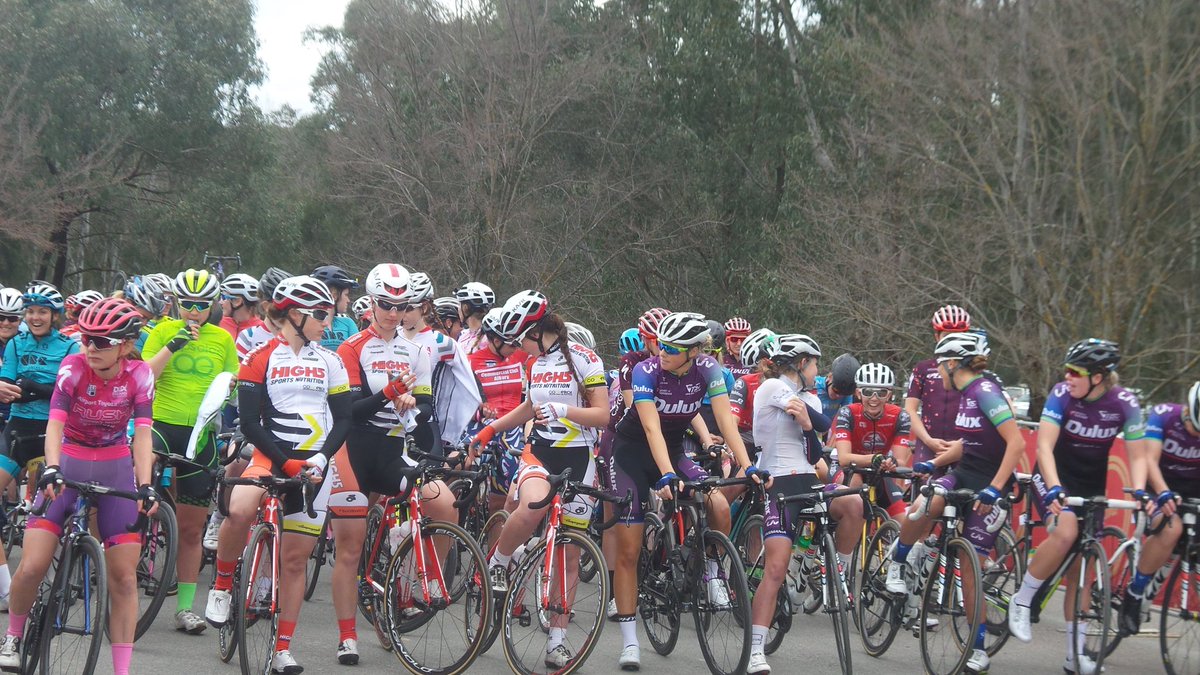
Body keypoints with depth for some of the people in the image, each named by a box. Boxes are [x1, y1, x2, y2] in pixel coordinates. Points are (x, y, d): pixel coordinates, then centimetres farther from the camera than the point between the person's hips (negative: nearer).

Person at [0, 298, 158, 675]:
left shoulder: (139, 375, -10)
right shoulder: (73, 368, -15)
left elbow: (142, 433, -17)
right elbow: (55, 423, -26)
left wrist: (145, 486, -31)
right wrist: (51, 470, -43)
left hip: (115, 468, 1)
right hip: (68, 464, -1)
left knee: (124, 577, -5)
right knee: (32, 566, -14)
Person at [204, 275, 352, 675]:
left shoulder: (329, 362, 11)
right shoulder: (261, 360, -2)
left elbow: (344, 418, 8)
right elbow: (250, 424, -7)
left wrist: (321, 458, -9)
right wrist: (286, 463, -17)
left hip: (314, 466, 4)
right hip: (271, 456, -4)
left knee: (295, 559, 4)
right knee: (240, 510, -35)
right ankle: (222, 585, -10)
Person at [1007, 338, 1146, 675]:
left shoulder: (1125, 403, -16)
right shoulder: (1062, 394, -21)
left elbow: (1137, 456, -11)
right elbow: (1044, 445, -27)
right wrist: (1054, 489, -41)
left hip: (1092, 484, 2)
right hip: (1055, 476, -2)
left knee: (1081, 566, 2)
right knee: (1066, 531, -32)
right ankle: (1021, 601, -13)